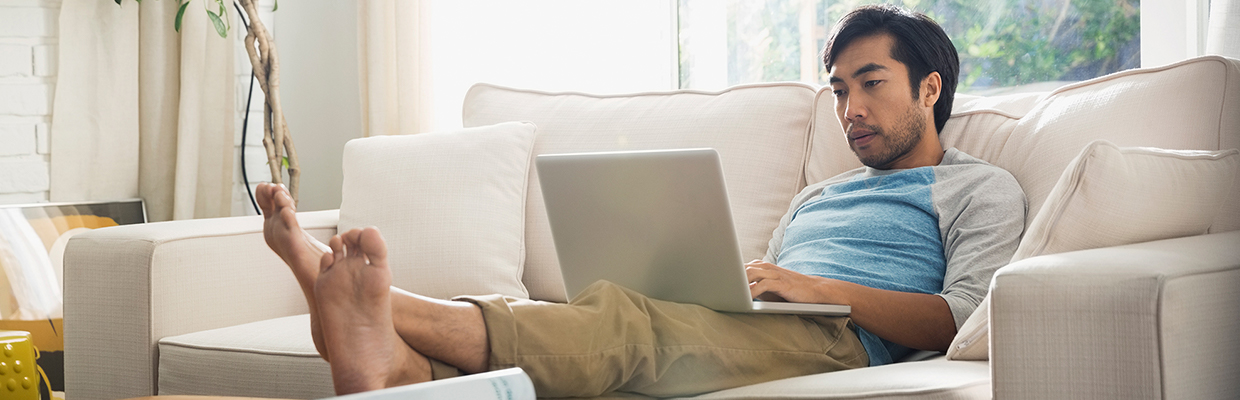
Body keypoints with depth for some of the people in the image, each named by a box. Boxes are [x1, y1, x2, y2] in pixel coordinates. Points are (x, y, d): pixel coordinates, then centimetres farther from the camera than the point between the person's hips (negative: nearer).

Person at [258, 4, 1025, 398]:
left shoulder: (982, 189, 16)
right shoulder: (817, 197, 38)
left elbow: (958, 319, -1)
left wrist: (823, 288, -10)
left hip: (833, 338, -7)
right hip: (733, 331, 7)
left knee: (619, 318, -32)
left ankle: (387, 309, -51)